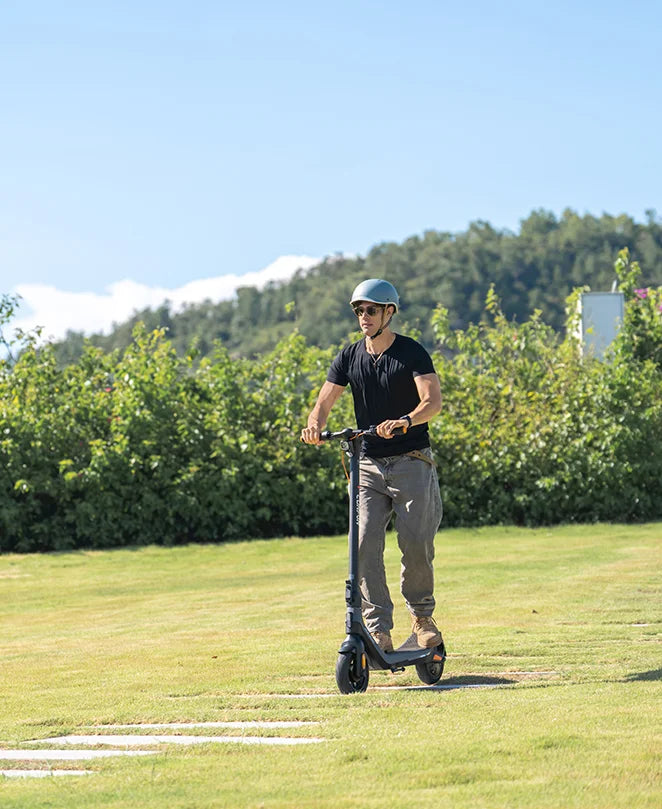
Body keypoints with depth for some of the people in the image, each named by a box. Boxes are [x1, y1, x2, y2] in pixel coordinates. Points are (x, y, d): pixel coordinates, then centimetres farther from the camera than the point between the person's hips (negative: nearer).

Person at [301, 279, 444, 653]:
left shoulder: (412, 352, -5)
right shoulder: (349, 358, 8)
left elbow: (433, 401, -18)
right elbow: (325, 402, 4)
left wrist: (403, 421, -37)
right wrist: (315, 425, -20)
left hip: (412, 463, -3)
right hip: (369, 465, 3)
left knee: (416, 542, -10)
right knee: (366, 544, -10)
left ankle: (422, 615, 15)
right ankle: (379, 631, -9)